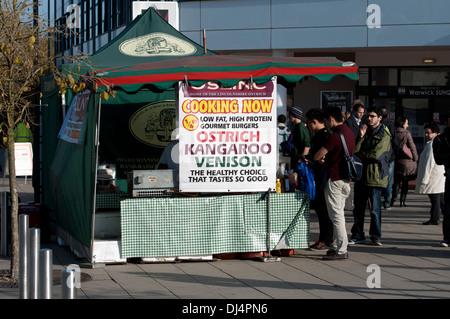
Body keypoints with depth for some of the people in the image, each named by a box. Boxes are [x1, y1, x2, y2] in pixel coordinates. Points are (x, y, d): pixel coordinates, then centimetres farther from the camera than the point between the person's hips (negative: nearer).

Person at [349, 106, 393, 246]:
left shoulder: (384, 135, -5)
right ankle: (358, 235, 14)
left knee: (375, 208, -4)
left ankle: (376, 236, 6)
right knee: (358, 207, 7)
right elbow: (355, 150, 6)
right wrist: (361, 137, -8)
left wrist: (359, 154, 0)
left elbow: (375, 154, -14)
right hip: (361, 173, 6)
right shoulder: (365, 131, 15)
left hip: (375, 175, -6)